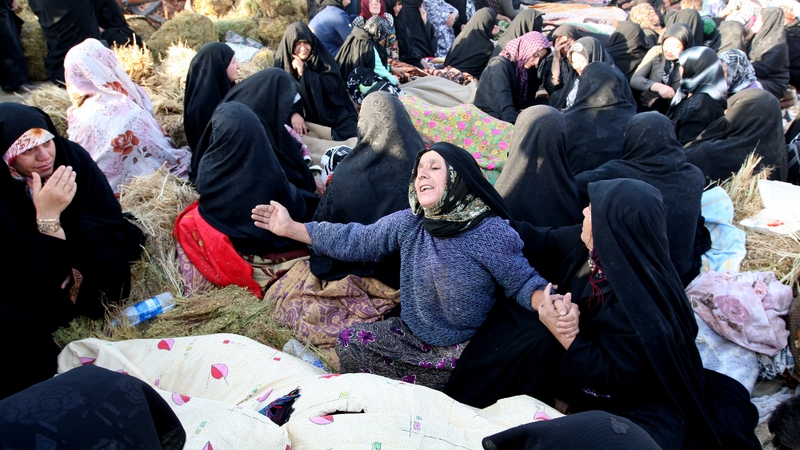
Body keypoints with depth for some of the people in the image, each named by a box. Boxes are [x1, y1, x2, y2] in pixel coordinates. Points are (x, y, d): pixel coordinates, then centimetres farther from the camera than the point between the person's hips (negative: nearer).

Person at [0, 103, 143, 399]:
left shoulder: (71, 157, -18)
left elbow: (114, 225, -12)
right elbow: (35, 279, -26)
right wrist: (48, 215, -35)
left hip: (81, 264, 4)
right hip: (29, 286, -3)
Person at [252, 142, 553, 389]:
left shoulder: (493, 233, -19)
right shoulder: (409, 223, -5)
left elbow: (523, 283, -14)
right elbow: (355, 241, 1)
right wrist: (291, 228, -2)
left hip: (461, 351, -5)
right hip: (409, 334, 5)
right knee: (348, 343, -3)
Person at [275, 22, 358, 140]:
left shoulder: (322, 57, -2)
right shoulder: (282, 62, -1)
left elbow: (333, 85, -13)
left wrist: (304, 71, -20)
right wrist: (293, 113, -26)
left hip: (330, 112, -1)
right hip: (304, 119, 1)